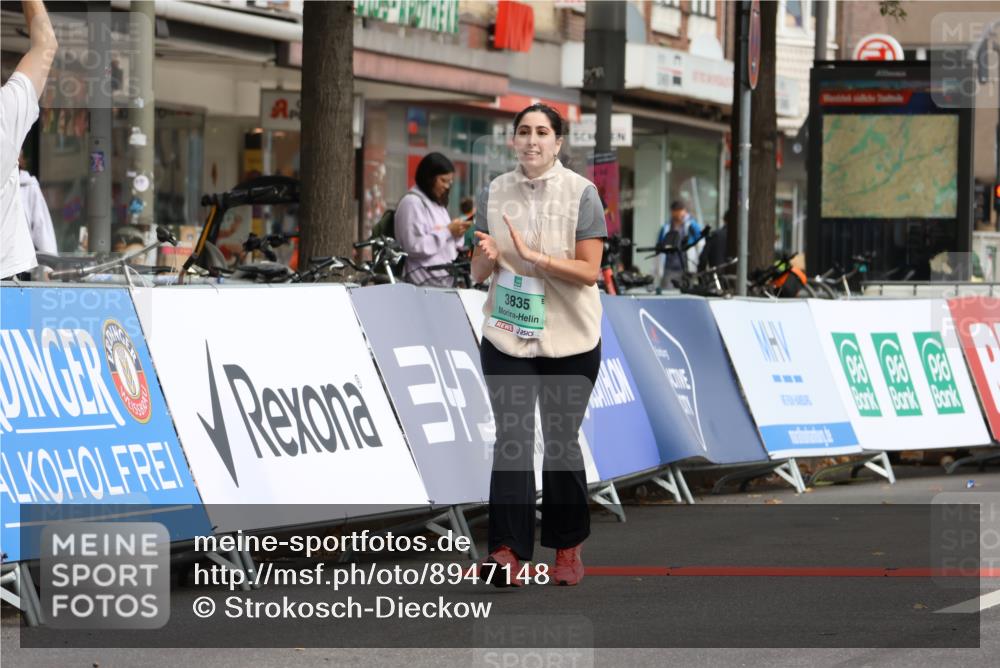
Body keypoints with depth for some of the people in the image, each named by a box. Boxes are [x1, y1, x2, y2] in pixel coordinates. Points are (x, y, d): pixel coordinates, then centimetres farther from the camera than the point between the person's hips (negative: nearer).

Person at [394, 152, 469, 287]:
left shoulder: (436, 203, 20)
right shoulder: (412, 202, -8)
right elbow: (415, 247, -19)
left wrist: (457, 234, 3)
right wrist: (448, 232, -15)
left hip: (445, 276, 8)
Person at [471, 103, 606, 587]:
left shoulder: (581, 194, -3)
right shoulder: (494, 193, 6)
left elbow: (589, 271, -10)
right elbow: (478, 273, 10)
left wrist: (533, 258, -21)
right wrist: (487, 258, -13)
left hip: (569, 340, -2)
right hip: (508, 338, 2)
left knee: (561, 442, 5)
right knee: (511, 439, -8)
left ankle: (568, 548, 20)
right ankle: (508, 553, -14)